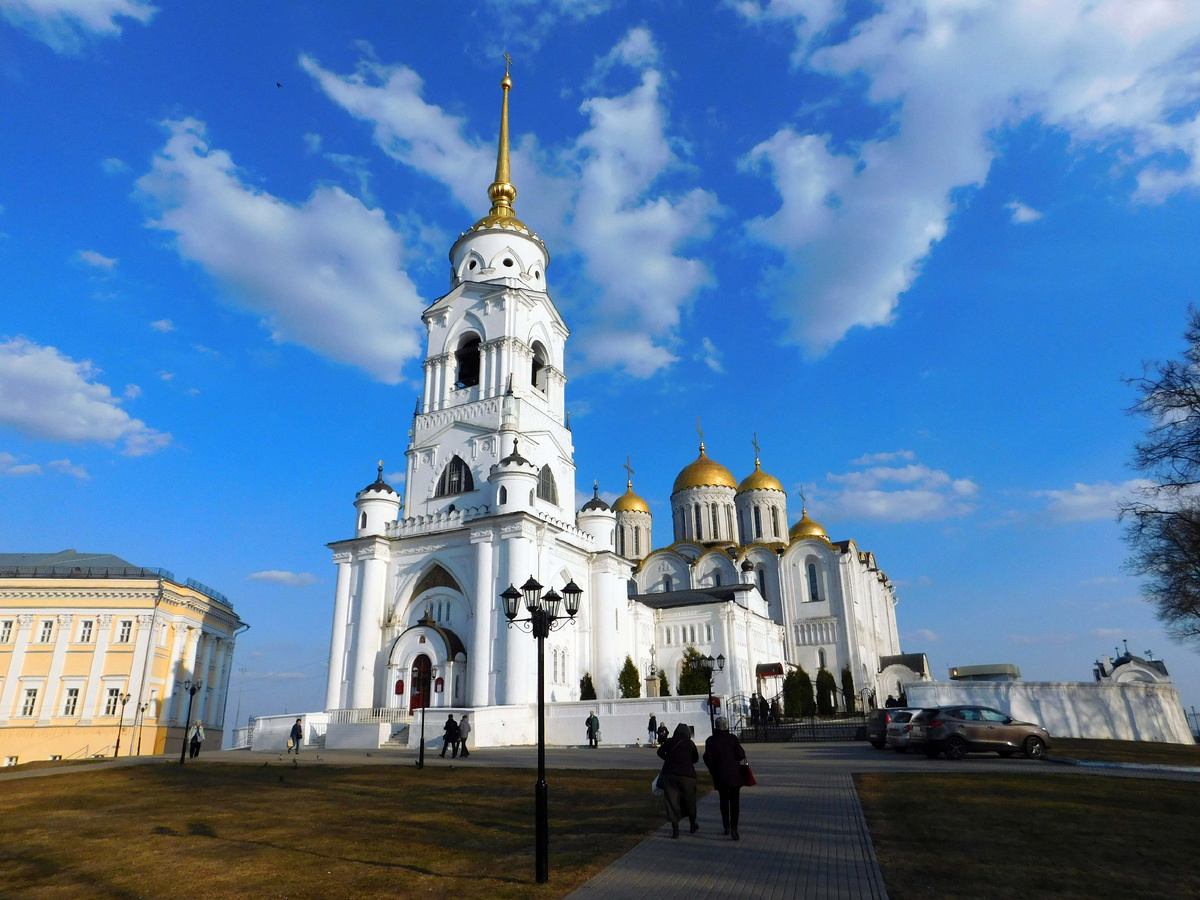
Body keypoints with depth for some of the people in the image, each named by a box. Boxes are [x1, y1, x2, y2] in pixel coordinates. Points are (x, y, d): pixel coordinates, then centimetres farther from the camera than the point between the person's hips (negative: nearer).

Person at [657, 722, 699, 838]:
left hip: (669, 774, 0)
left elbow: (660, 752, 12)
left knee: (672, 801, 6)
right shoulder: (690, 744, 0)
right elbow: (696, 759, 12)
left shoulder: (670, 742, 1)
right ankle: (693, 825, 32)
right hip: (687, 774, 0)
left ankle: (675, 829, 4)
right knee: (689, 800, 17)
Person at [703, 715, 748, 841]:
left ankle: (726, 827, 20)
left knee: (724, 801, 16)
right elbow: (741, 755, -10)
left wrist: (713, 770, 10)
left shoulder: (710, 741, -5)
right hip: (734, 774, -2)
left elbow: (707, 758, -6)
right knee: (734, 801, 2)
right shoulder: (733, 738, -9)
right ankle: (733, 827, -10)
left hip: (719, 775, 2)